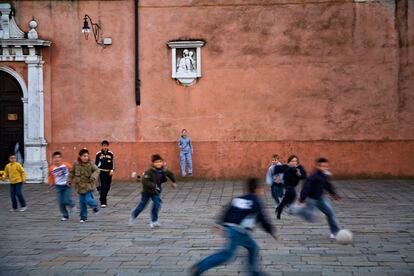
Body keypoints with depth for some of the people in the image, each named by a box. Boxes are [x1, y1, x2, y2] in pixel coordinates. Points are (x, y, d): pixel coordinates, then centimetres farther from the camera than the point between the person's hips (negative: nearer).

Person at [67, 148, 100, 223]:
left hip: (89, 186, -3)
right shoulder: (76, 164, 0)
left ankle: (95, 206, 21)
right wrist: (69, 181, 7)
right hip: (80, 186, 3)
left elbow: (96, 170, -8)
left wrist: (94, 176, -26)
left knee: (88, 200, -15)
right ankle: (83, 217, 17)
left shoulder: (90, 164, -8)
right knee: (82, 202, 5)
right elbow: (72, 172, 12)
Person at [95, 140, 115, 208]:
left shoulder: (111, 153, 4)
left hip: (109, 172, 3)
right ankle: (103, 202, -12)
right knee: (103, 186, -12)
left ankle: (102, 198, 32)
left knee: (107, 187, 9)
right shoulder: (99, 154, -2)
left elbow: (113, 162, 6)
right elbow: (96, 163, 6)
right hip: (102, 172, -3)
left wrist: (112, 170, -6)